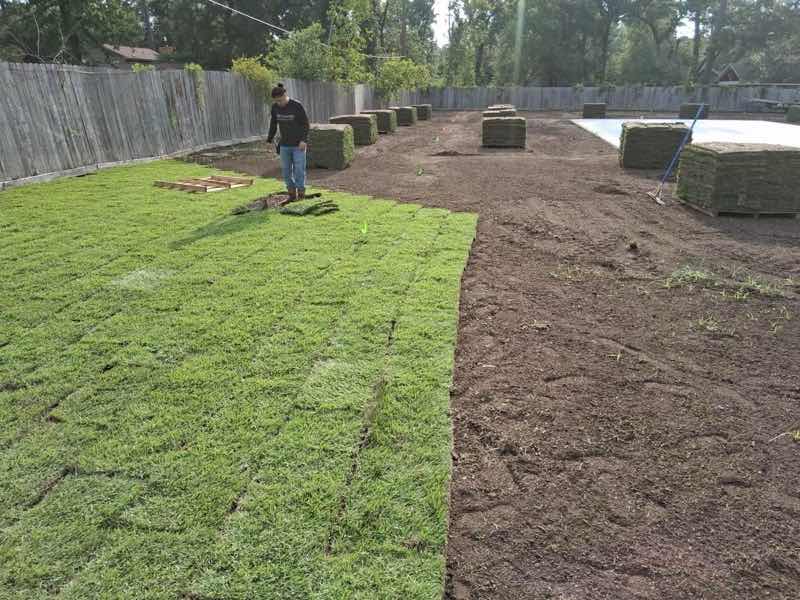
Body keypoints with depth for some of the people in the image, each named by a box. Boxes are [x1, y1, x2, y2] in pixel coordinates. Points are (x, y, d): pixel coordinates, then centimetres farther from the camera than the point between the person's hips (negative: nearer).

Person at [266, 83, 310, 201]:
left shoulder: (297, 106, -13)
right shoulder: (275, 107, -1)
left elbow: (306, 124, -10)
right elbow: (273, 125, 9)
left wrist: (304, 140, -20)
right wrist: (269, 140, 6)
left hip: (298, 145, -4)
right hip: (284, 145, 4)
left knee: (299, 170, -5)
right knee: (286, 170, 5)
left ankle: (301, 194, 5)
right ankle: (292, 193, 16)